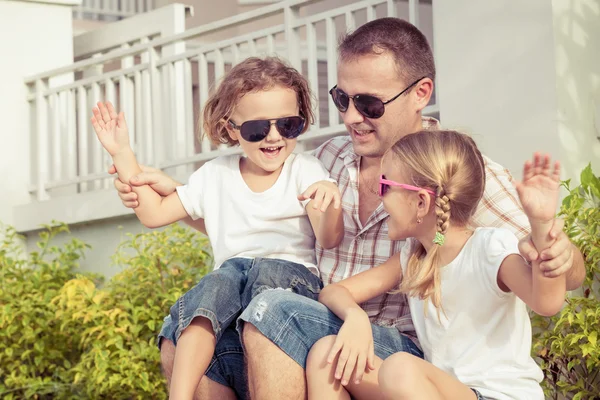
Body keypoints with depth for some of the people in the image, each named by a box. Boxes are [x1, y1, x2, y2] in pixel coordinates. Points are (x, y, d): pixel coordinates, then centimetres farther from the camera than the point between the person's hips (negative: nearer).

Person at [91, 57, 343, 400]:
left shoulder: (306, 171, 5)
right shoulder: (216, 176, 14)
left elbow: (330, 240, -7)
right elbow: (154, 214, 17)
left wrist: (331, 201, -30)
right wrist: (123, 154, 14)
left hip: (292, 273, -2)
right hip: (232, 272, 2)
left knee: (265, 272, -36)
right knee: (216, 285, -33)